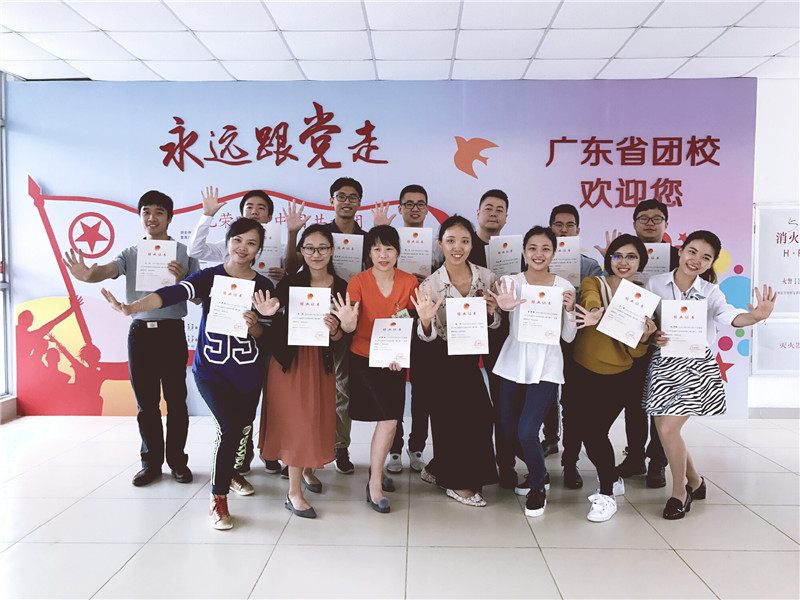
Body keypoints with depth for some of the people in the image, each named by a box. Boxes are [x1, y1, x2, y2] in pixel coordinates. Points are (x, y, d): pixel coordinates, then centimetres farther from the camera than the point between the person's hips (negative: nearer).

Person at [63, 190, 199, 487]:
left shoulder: (184, 253, 4)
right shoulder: (130, 254, 9)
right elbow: (107, 270, -12)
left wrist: (183, 279, -17)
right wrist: (87, 274, -35)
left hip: (172, 331, -2)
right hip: (140, 331, 2)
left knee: (176, 400, 2)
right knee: (146, 402, 9)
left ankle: (177, 460, 16)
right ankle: (151, 462, 22)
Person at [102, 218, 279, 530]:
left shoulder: (263, 285, 1)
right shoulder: (209, 276, -7)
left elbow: (264, 334, 0)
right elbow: (172, 294, -23)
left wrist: (254, 325, -23)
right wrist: (132, 308, -38)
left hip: (249, 372, 4)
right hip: (211, 370, -3)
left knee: (244, 426, 14)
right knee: (230, 428, -16)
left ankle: (233, 472, 46)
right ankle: (218, 498, 1)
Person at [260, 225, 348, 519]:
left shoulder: (341, 287, -1)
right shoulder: (290, 282, -7)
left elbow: (342, 338, 0)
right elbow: (275, 326, -8)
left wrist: (335, 331, -19)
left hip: (321, 361, 3)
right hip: (290, 359, -3)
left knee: (318, 419, 12)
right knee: (296, 421, -1)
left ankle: (308, 469, 40)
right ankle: (294, 492, 9)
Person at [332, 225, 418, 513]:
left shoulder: (409, 282, -3)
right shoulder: (358, 282, -10)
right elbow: (350, 327, -15)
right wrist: (348, 323, -39)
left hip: (395, 361, 4)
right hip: (364, 358, -3)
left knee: (389, 419, 9)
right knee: (388, 419, -11)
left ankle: (376, 470, 33)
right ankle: (375, 483, 4)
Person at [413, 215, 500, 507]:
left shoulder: (486, 277, -4)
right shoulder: (431, 285, -13)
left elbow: (495, 324, 7)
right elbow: (428, 336, -15)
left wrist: (491, 312, -16)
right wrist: (425, 320, -37)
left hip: (472, 357, 5)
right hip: (444, 359, -4)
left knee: (478, 416, 10)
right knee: (454, 419, 2)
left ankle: (437, 470, 32)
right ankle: (457, 483, 25)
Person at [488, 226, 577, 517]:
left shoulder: (564, 287, 1)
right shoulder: (511, 282, 0)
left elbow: (568, 337, 3)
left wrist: (569, 310, -15)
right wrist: (503, 306, -44)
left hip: (545, 367, -2)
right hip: (513, 364, 2)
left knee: (527, 431, -14)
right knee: (509, 432, 8)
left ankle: (537, 488, 13)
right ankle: (537, 468, 39)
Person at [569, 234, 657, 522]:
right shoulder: (593, 283, -1)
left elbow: (636, 352, -1)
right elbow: (591, 303, -28)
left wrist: (644, 336, -22)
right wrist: (596, 315, -50)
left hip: (620, 377, -1)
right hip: (584, 373, 1)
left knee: (595, 430, -11)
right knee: (588, 430, 0)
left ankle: (607, 494, 8)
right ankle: (614, 481, 28)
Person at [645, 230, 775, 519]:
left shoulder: (710, 292, -5)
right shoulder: (655, 283, -2)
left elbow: (730, 316, -23)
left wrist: (756, 316, -46)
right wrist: (653, 336, -19)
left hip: (696, 365, -2)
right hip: (663, 363, 3)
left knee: (668, 429, -10)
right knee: (662, 429, 6)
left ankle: (680, 492, 15)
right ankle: (695, 481, 34)